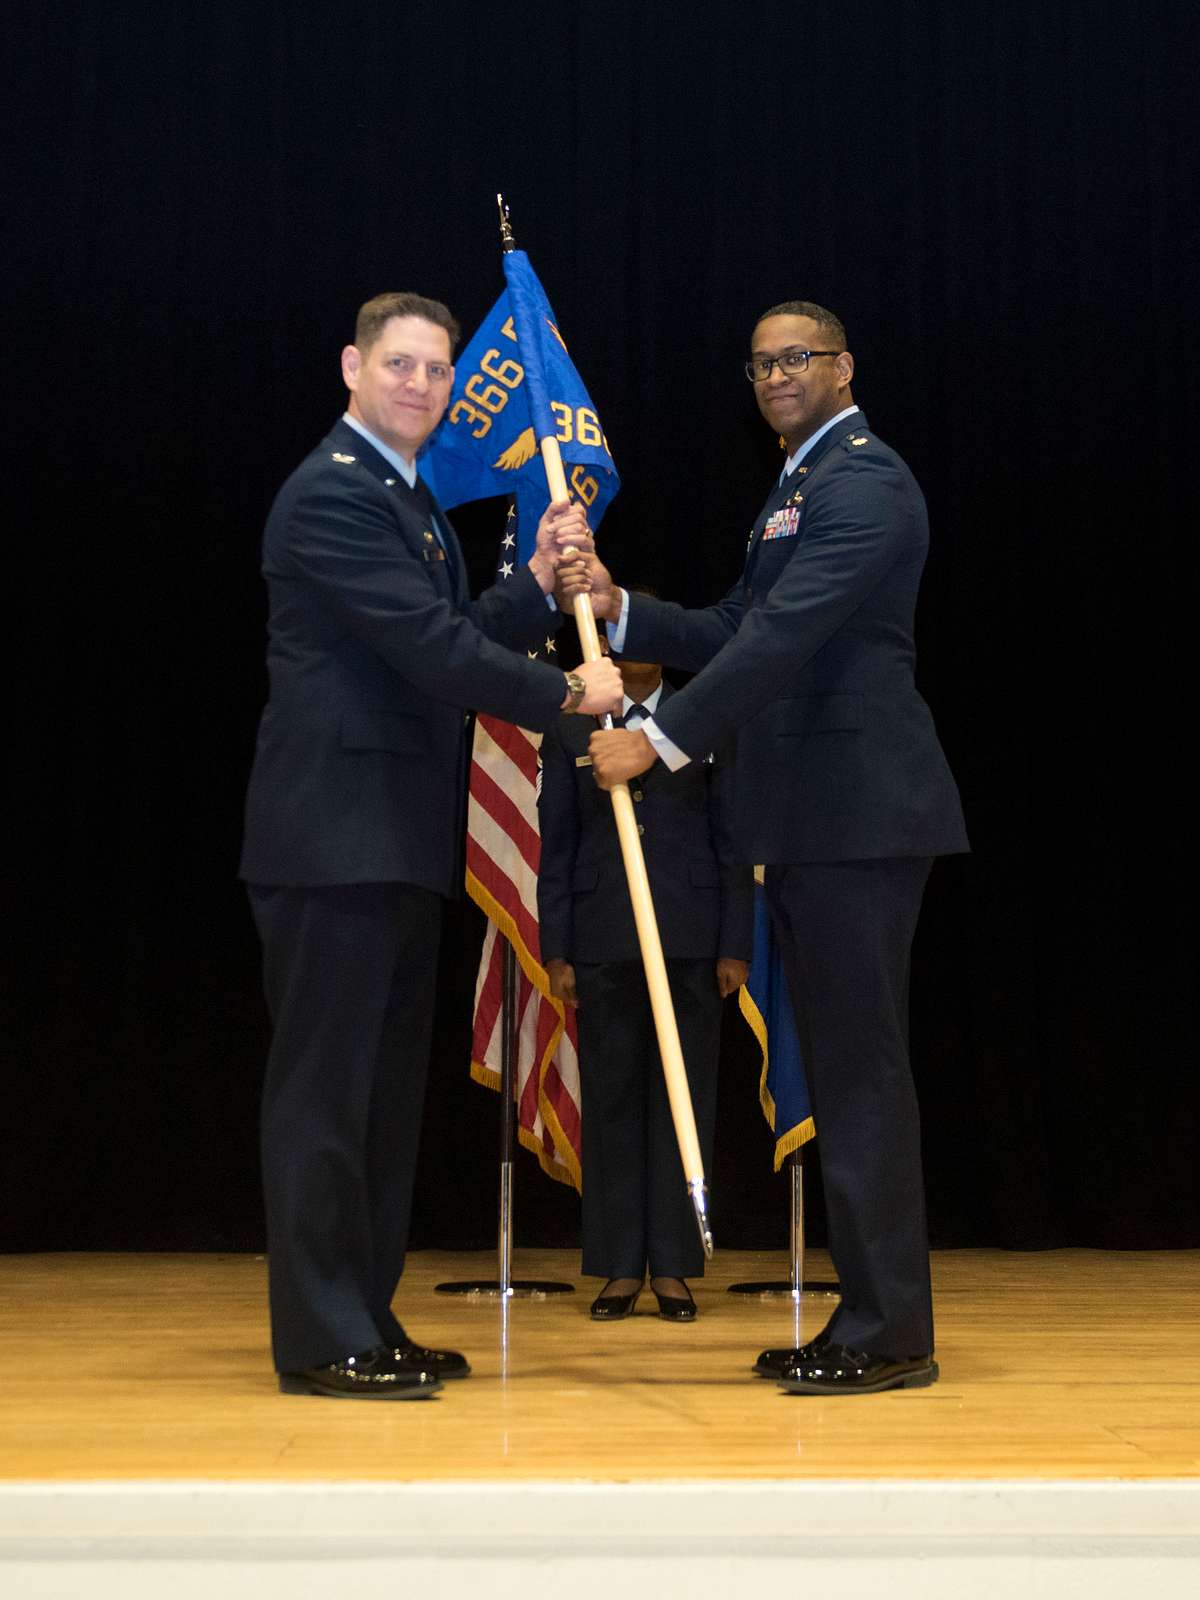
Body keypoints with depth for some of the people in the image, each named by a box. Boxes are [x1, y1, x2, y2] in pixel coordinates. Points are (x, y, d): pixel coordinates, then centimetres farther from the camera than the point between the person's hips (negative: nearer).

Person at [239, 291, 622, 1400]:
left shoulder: (408, 500, 21)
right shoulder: (333, 493, -11)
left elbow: (450, 641, 18)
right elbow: (430, 646, -18)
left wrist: (540, 585, 4)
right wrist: (569, 698, -11)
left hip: (398, 841, 10)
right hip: (337, 836, -10)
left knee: (386, 1089, 12)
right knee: (326, 1087, -5)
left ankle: (367, 1321, 20)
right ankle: (321, 1341, 1)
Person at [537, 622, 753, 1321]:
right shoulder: (570, 731, 10)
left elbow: (730, 840, 5)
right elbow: (557, 850, 7)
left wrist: (736, 945, -2)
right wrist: (556, 953, 1)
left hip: (689, 938, -1)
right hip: (603, 940, 1)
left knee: (684, 1100, 1)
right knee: (612, 1102, 3)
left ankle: (674, 1268, 7)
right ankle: (620, 1269, 9)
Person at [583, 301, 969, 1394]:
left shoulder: (862, 480, -10)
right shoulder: (804, 485, 23)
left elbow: (787, 635, -20)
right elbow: (738, 632, 20)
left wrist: (662, 740, -21)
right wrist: (619, 608, 6)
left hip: (859, 811, -10)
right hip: (812, 820, 10)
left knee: (862, 1065, -8)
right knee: (844, 1068, 12)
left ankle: (893, 1332, -1)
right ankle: (870, 1315, 20)